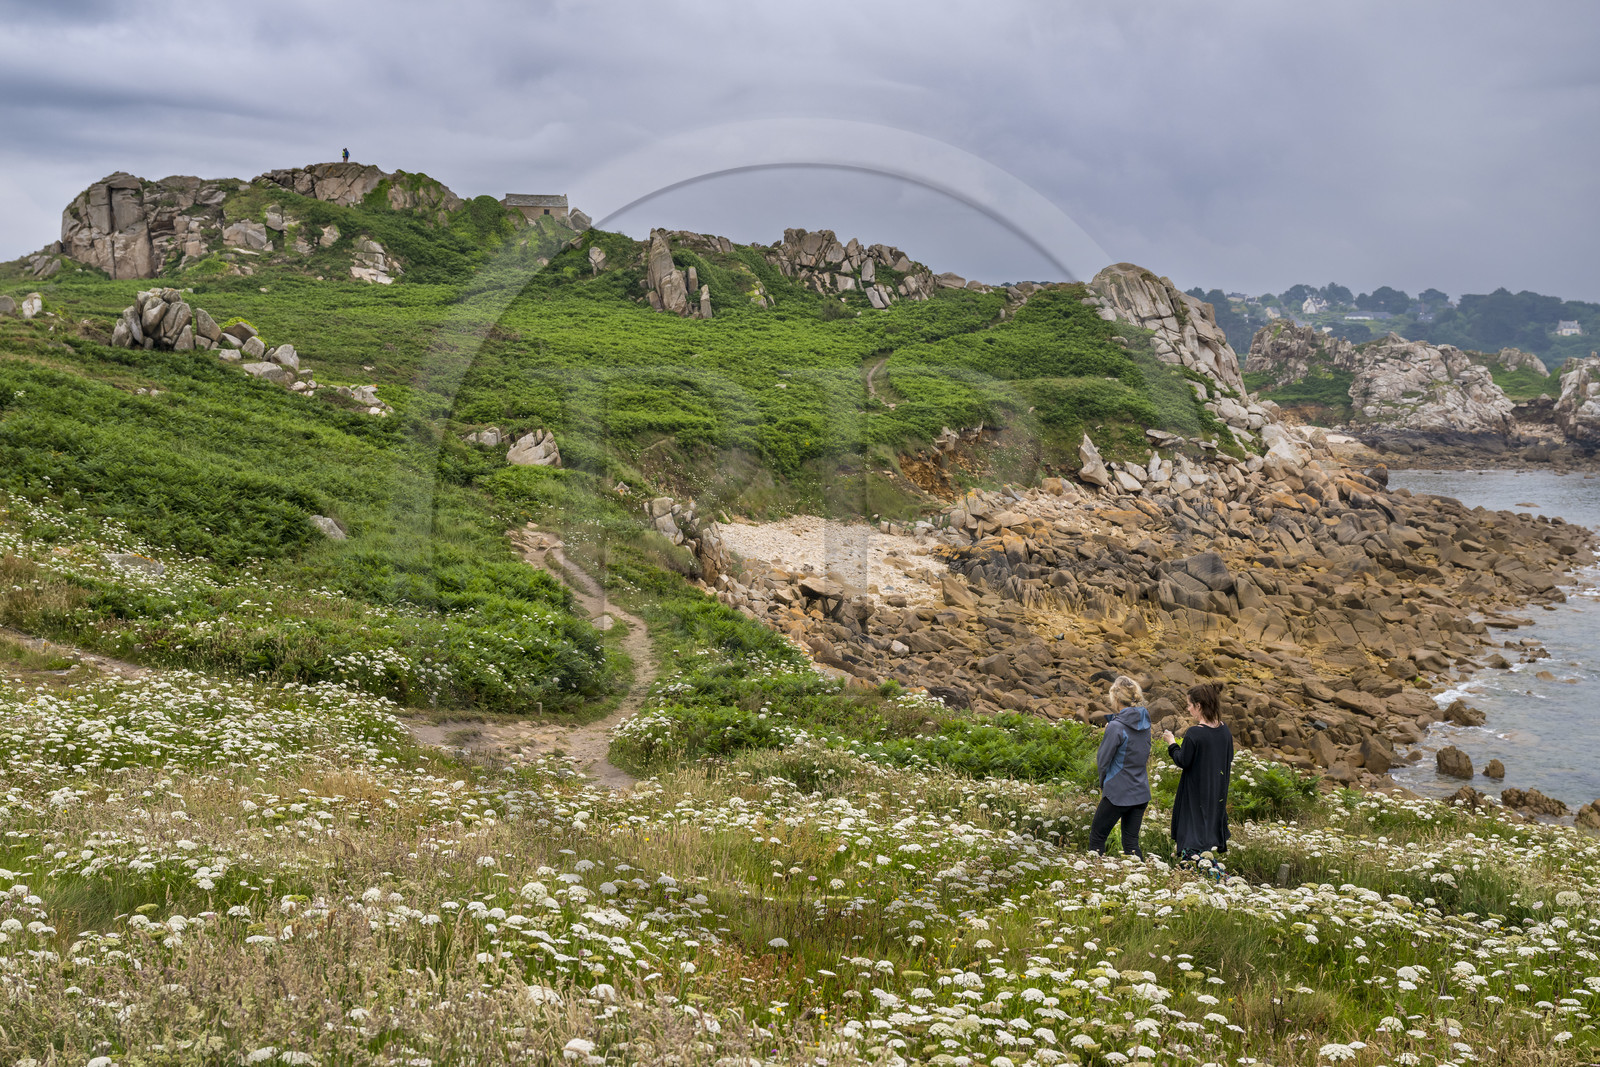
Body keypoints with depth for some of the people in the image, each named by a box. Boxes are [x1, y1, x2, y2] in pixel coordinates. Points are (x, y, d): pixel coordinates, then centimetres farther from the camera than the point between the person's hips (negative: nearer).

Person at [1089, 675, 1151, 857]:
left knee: (1097, 838, 8)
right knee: (1131, 843, 12)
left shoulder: (1116, 727, -18)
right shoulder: (1144, 722, 4)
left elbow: (1102, 761, -13)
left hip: (1119, 793, -7)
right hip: (1141, 792, 7)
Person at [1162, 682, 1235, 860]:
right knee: (1213, 814, 19)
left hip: (1196, 790, -6)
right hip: (1218, 791, 6)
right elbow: (1229, 760, 9)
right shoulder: (1225, 731, -1)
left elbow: (1183, 761, -18)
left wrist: (1172, 743, -5)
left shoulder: (1193, 733, -22)